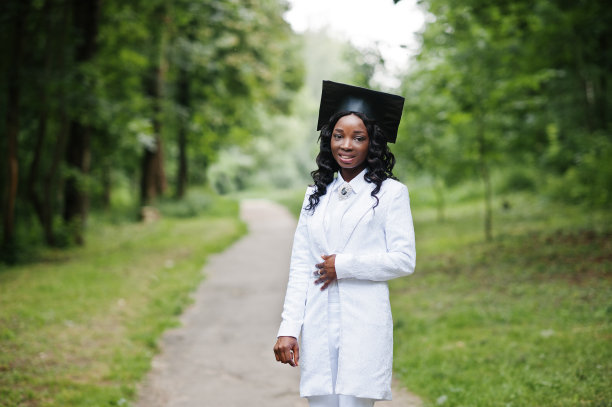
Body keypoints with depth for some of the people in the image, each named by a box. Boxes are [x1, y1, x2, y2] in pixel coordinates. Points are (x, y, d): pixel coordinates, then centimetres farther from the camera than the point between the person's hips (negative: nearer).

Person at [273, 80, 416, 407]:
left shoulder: (391, 192, 4)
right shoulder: (316, 194, 15)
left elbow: (404, 260, -4)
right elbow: (300, 266, 10)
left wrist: (344, 265, -7)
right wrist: (288, 329, 1)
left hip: (364, 326, -4)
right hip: (318, 327, 4)